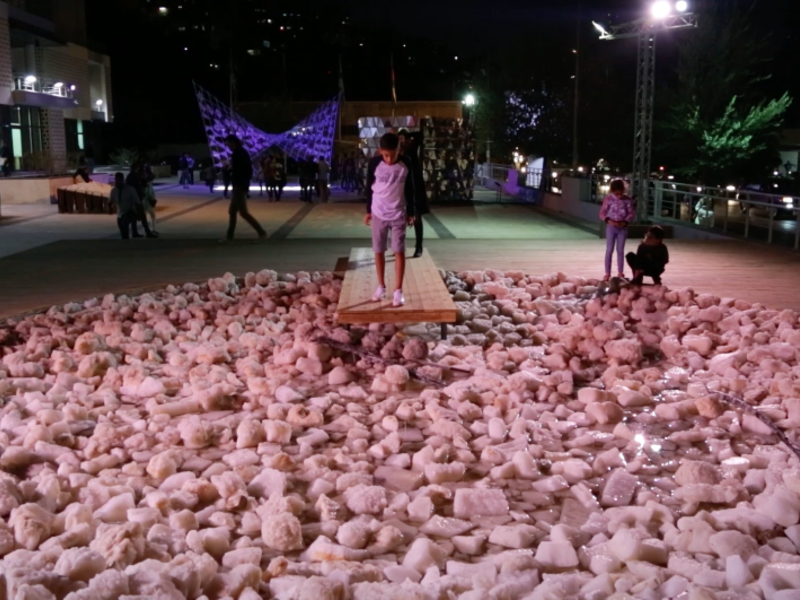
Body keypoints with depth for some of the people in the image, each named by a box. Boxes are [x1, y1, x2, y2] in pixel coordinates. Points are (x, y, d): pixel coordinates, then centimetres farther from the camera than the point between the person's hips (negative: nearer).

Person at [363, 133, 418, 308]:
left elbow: (410, 189, 2)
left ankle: (398, 291, 5)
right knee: (379, 251, 8)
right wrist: (368, 211, 5)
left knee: (399, 251, -1)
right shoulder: (374, 163, -10)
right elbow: (369, 187, 2)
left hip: (399, 214, 0)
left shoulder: (406, 163, -9)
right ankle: (381, 287, 22)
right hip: (378, 213, 1)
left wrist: (410, 212, 4)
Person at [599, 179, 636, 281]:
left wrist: (625, 222, -20)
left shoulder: (628, 200, -5)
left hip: (622, 228, 1)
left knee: (620, 250, 8)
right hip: (611, 227, -1)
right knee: (609, 250, 1)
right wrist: (608, 220, -22)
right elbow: (602, 213, -5)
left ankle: (620, 273, 17)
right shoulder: (609, 198, -7)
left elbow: (632, 213, -3)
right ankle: (607, 273, 7)